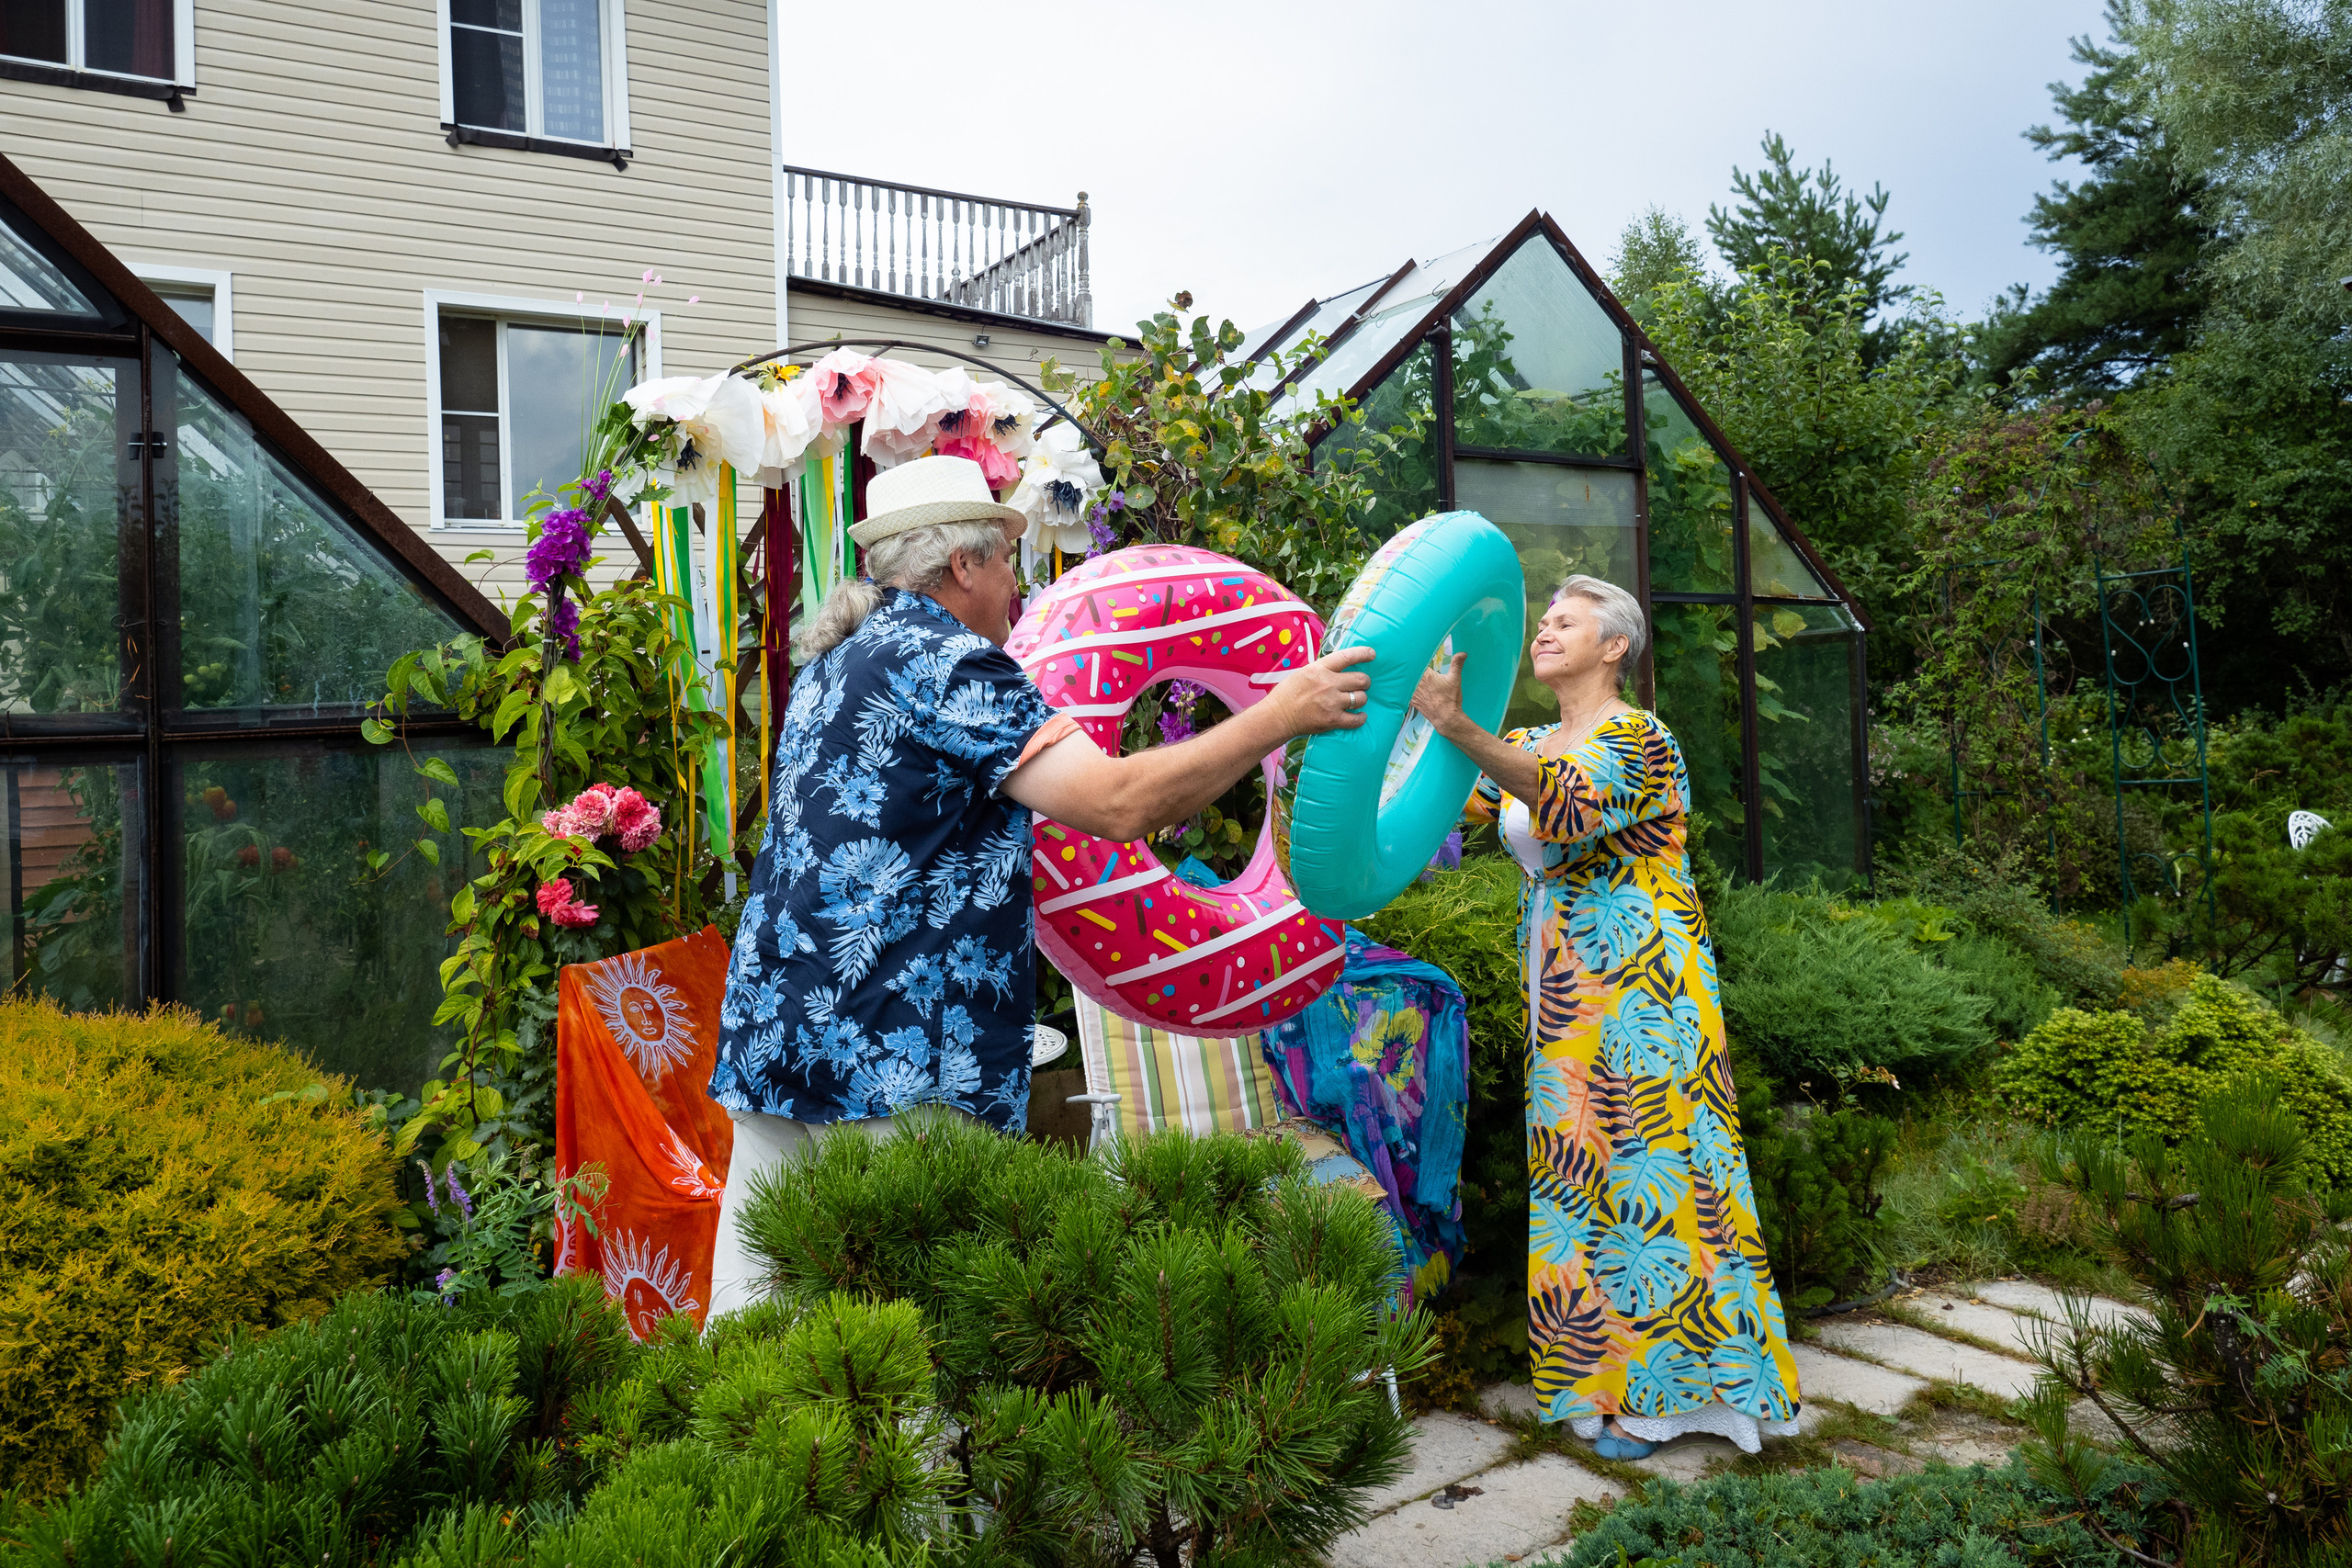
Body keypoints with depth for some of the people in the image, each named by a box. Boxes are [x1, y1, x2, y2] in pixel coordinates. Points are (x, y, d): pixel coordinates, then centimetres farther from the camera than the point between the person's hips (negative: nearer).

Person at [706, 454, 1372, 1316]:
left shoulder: (834, 663, 18)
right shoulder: (945, 661, -11)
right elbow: (1118, 803, -20)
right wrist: (1279, 716, -12)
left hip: (768, 1036, 9)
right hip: (895, 1059, -9)